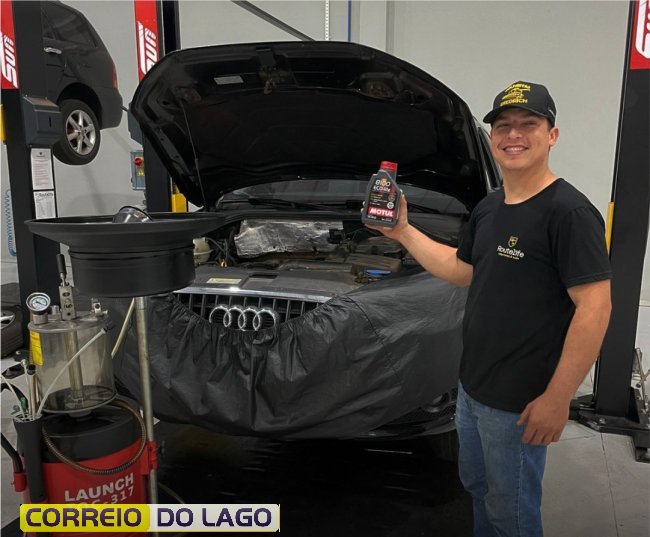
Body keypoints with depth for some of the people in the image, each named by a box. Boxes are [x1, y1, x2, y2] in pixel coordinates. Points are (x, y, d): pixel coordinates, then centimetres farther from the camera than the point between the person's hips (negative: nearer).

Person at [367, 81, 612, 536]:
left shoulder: (568, 211, -19)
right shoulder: (488, 208, 7)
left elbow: (595, 308, -21)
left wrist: (557, 398, -22)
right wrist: (403, 232, 10)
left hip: (517, 402, -8)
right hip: (471, 387, 8)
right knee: (476, 486, 26)